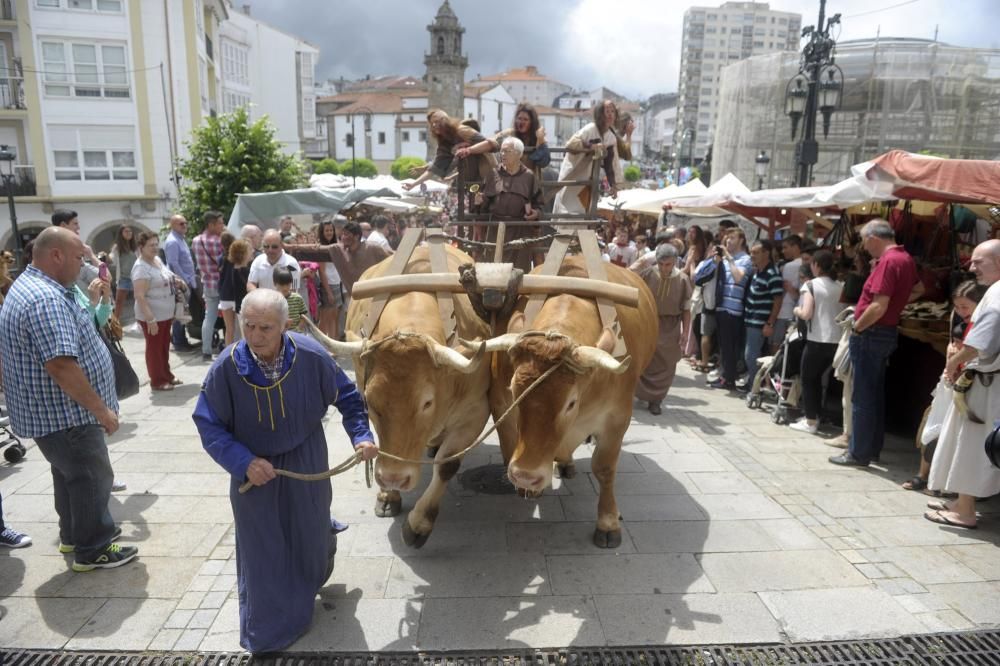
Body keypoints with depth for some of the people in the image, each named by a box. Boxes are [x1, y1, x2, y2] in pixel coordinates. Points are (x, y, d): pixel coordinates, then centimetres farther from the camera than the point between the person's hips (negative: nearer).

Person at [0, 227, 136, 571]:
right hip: (64, 414, -11)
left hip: (56, 411, 11)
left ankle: (74, 534, 40)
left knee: (70, 473, 24)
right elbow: (60, 366, -32)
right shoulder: (45, 299, -27)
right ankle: (93, 549, 18)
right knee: (92, 478, 4)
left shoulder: (30, 286, 10)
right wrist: (102, 409, -25)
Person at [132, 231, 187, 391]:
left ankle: (167, 375, 33)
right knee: (154, 348, 4)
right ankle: (157, 381, 15)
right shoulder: (141, 268, -21)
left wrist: (177, 281, 5)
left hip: (165, 314, 9)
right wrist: (150, 319, -29)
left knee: (164, 346, 19)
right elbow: (140, 296, -26)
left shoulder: (157, 260, 7)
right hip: (152, 316, -9)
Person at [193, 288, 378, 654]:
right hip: (253, 467, -1)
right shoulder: (226, 367, -25)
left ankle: (305, 592, 54)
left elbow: (347, 395, -7)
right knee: (262, 549, 8)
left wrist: (362, 435, -11)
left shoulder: (311, 355, -24)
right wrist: (242, 462, -24)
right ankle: (267, 629, 30)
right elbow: (208, 424, -14)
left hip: (305, 460, 1)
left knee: (309, 532, 20)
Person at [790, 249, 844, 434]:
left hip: (817, 340, -6)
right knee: (817, 378, 20)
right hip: (836, 341, 6)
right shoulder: (841, 286, 8)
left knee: (807, 379, 7)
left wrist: (796, 310, 4)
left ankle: (810, 422, 8)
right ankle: (813, 416, 25)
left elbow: (806, 314, -16)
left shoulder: (811, 285, -7)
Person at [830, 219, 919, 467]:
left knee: (863, 397, -2)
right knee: (876, 395, 16)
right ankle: (872, 447, 25)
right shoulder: (906, 259, 10)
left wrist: (857, 327, -13)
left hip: (871, 334, -9)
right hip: (888, 332, 9)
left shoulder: (888, 261, -19)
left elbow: (879, 306, -25)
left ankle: (859, 453, 6)